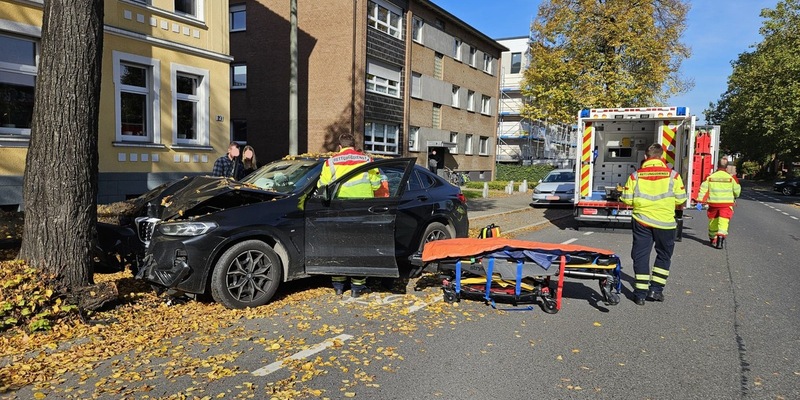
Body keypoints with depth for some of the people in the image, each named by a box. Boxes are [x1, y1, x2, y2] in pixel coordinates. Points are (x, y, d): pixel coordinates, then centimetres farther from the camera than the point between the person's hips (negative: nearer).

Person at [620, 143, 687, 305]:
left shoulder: (636, 175, -4)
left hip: (641, 221, 1)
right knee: (664, 255, 17)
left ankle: (640, 293, 8)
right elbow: (680, 200, -2)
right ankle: (656, 289, 18)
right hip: (665, 222, 0)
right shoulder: (672, 175, -5)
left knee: (640, 255, 8)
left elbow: (627, 199, -3)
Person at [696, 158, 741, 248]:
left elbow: (703, 189, -5)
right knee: (723, 221, -5)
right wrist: (734, 197, 30)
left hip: (713, 203, 2)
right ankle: (721, 236, -24)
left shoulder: (710, 177, -1)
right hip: (726, 203, -2)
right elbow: (737, 190, 9)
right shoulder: (731, 177, -2)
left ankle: (713, 239, 28)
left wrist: (700, 200, -3)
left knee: (713, 221, 15)